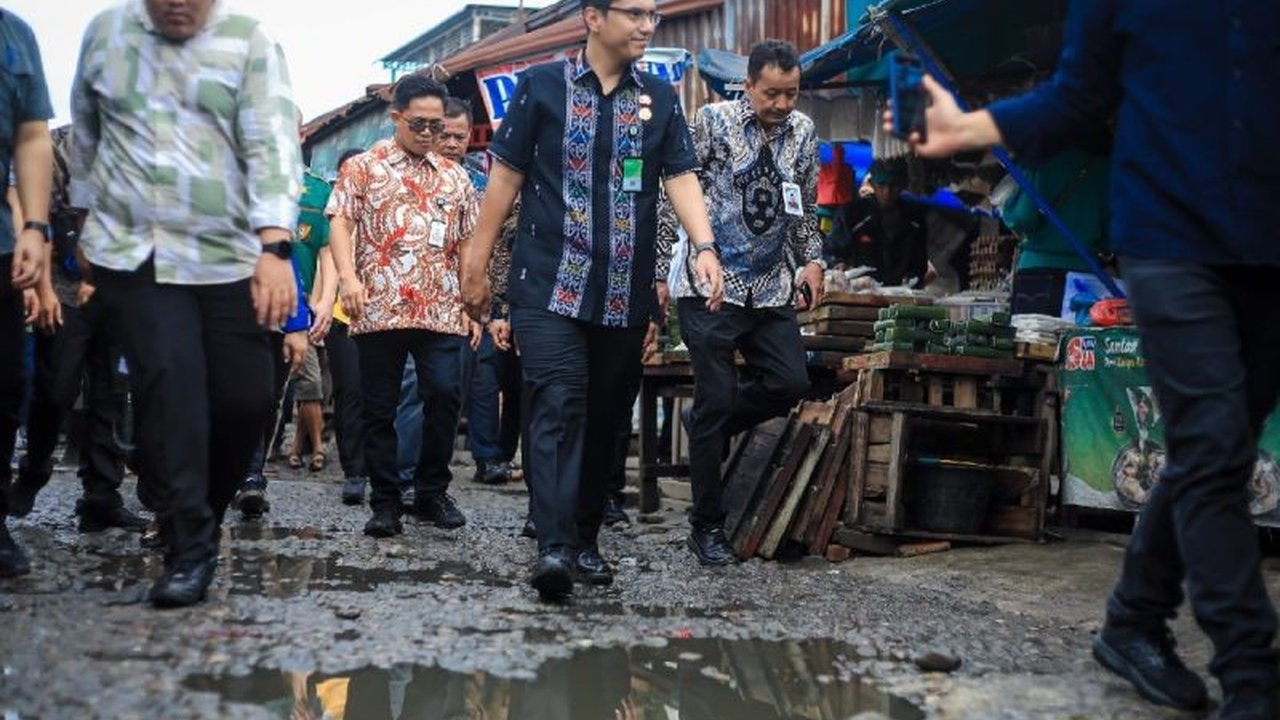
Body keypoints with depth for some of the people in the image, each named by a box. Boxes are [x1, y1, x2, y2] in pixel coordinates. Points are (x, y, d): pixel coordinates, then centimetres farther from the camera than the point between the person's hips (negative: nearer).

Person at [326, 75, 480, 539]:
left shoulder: (455, 177, 17)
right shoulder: (363, 168, 8)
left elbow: (468, 243, 18)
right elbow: (340, 223, 0)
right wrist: (349, 277, -16)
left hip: (442, 310, 2)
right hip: (379, 309, -2)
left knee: (445, 395, -9)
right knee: (380, 408, 2)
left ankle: (432, 492, 7)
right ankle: (385, 503, 10)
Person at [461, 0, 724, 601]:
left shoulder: (660, 98, 12)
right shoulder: (541, 86, 3)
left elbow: (681, 176, 5)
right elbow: (506, 175, 4)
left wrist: (704, 247, -13)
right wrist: (477, 264, 3)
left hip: (626, 294, 4)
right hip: (549, 286, -4)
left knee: (605, 416, 9)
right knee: (557, 408, -15)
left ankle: (585, 538, 20)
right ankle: (554, 547, -21)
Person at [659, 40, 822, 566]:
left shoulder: (803, 132, 8)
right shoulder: (713, 121, -7)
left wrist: (813, 260, 8)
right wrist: (663, 268, -7)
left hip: (771, 287, 5)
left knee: (790, 383, -5)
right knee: (717, 398, -4)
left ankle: (709, 426, 24)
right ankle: (707, 526, 7)